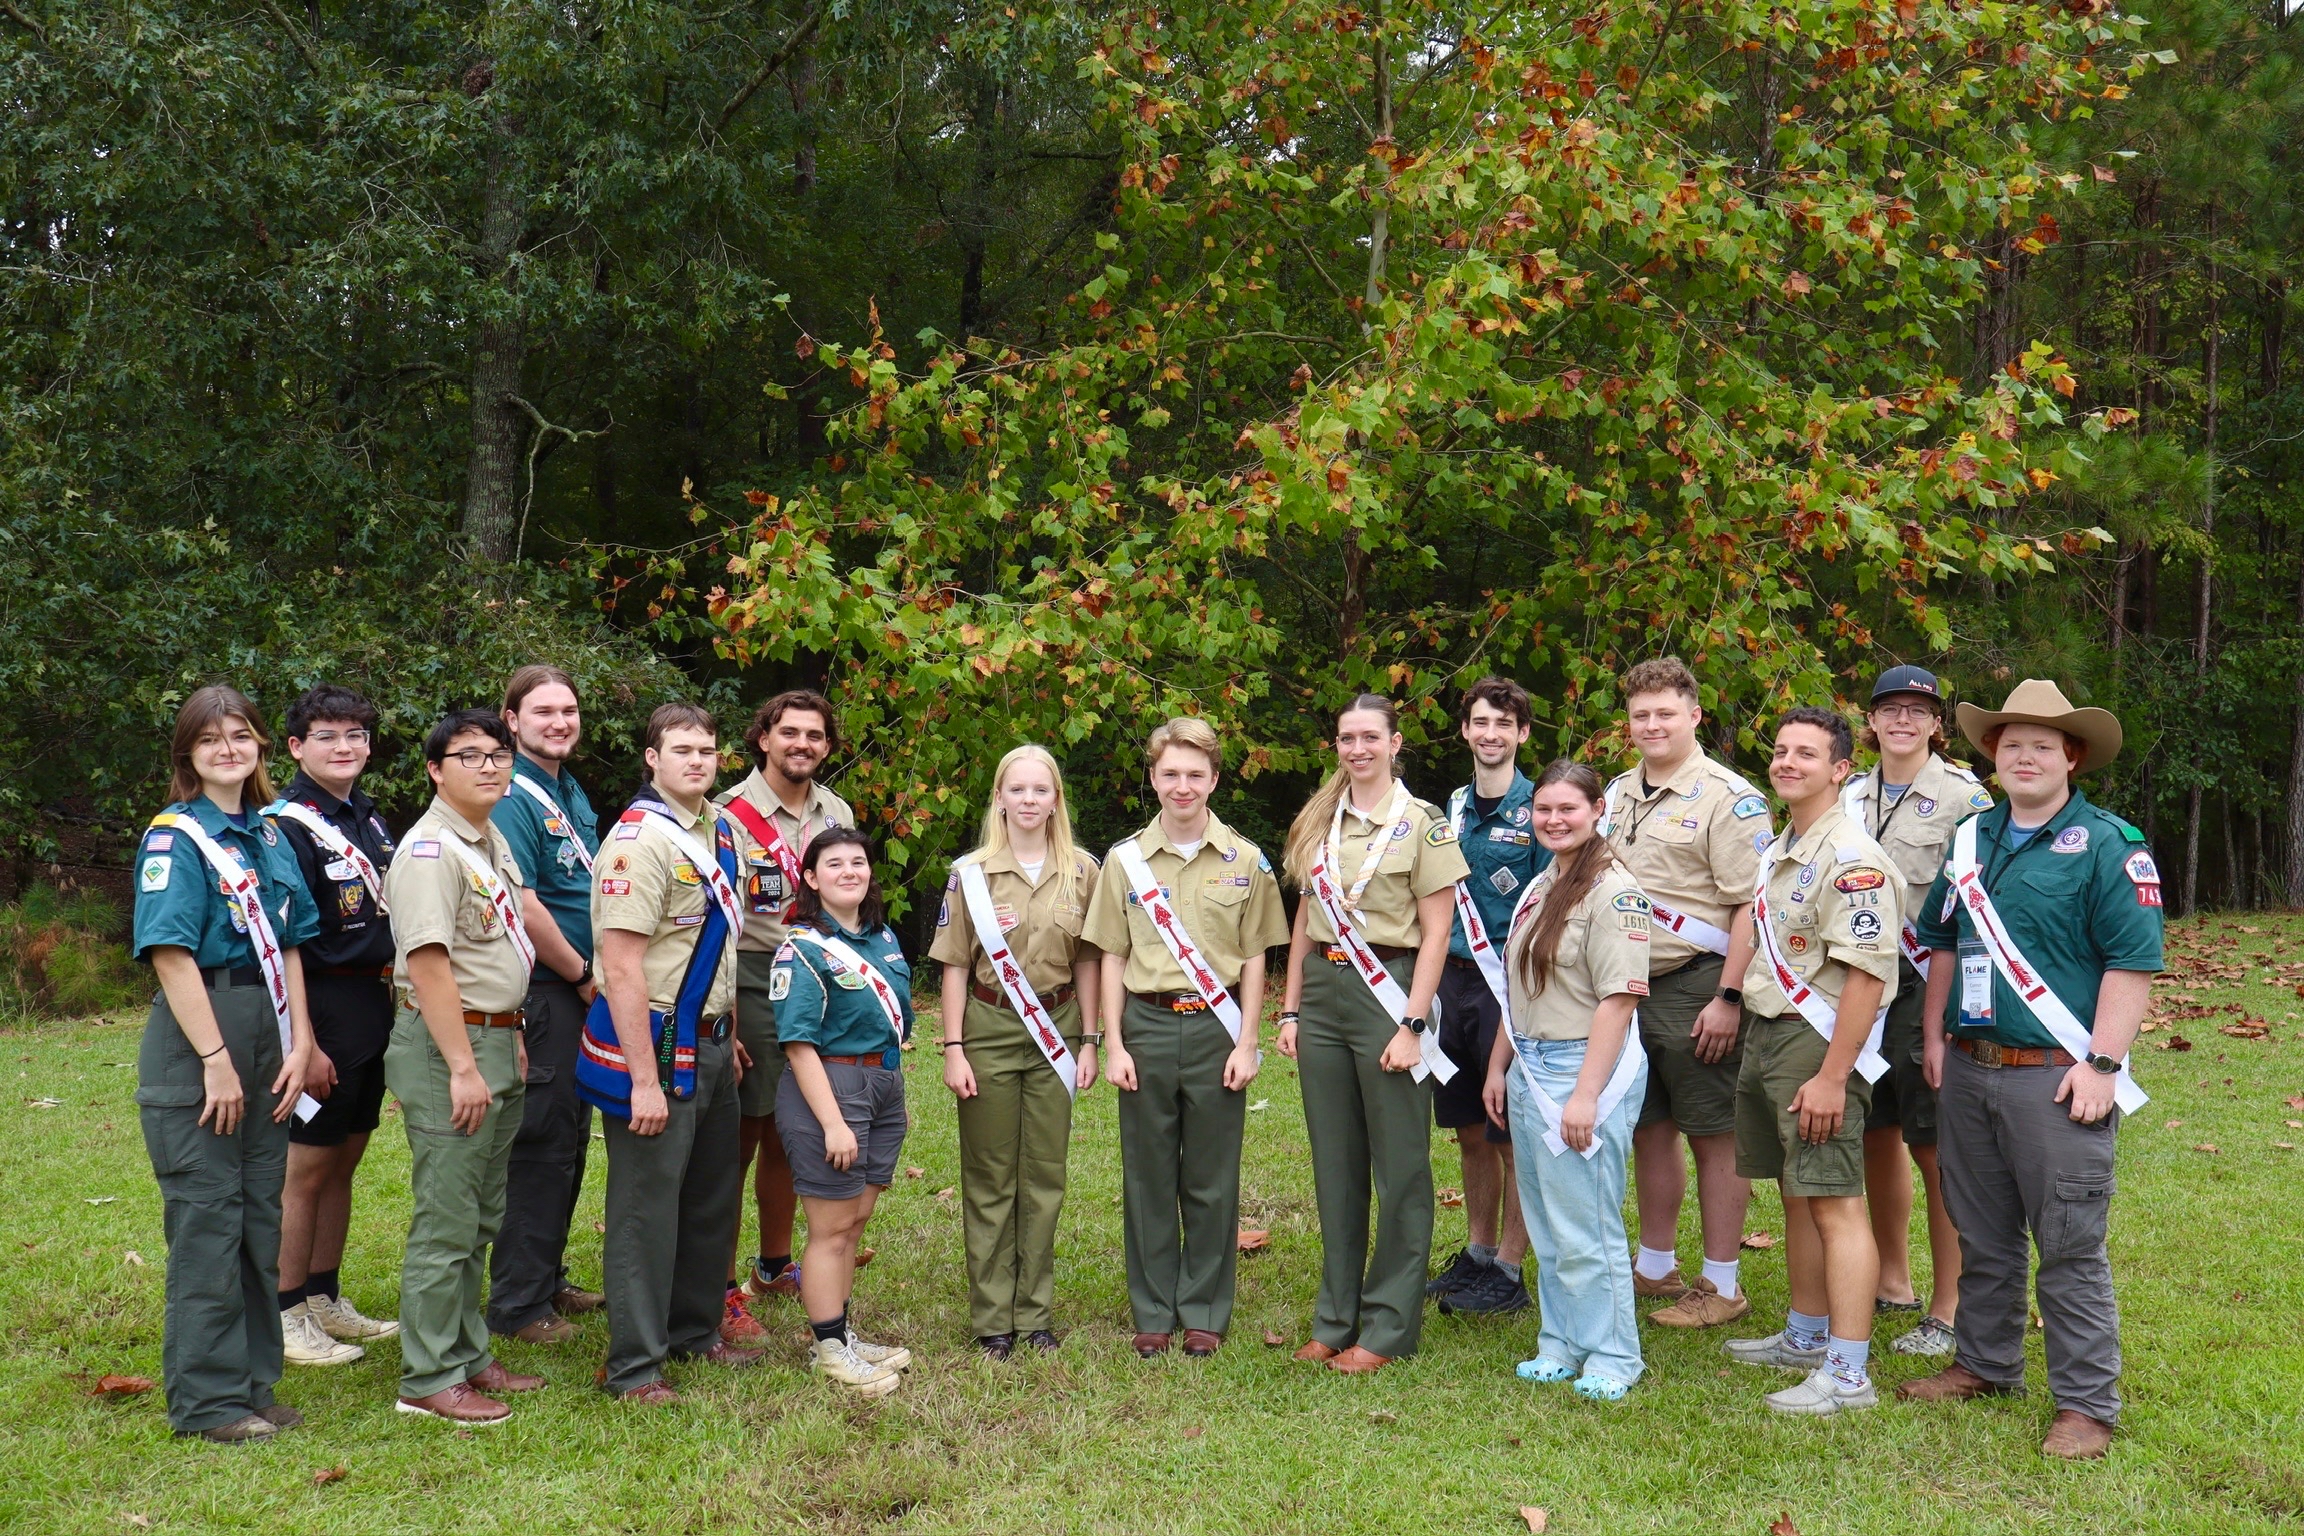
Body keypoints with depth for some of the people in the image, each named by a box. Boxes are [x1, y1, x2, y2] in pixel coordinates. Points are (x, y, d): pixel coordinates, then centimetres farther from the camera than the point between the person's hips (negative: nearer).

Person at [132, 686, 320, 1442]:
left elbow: (288, 948, 10)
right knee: (207, 1219, -1)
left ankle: (253, 1382, 22)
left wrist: (299, 1045, 1)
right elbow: (170, 953, -15)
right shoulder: (175, 837, -8)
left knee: (261, 1211, 12)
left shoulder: (269, 836, 12)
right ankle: (206, 1399, 9)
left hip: (266, 1036, 7)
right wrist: (215, 1059, -18)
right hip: (195, 1039, -7)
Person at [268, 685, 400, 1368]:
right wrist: (304, 1042, -20)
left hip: (372, 1007, 8)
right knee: (305, 1168, 0)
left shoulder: (369, 819, 12)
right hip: (321, 1009, -8)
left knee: (343, 1159, 14)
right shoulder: (287, 826, -12)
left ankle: (325, 1299, 25)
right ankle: (285, 1318, 11)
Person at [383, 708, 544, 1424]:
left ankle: (468, 1355, 27)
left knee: (480, 1220, 16)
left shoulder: (493, 840, 14)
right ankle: (430, 1379, 6)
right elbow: (427, 964, -22)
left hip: (497, 1041, 10)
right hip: (447, 1047, -9)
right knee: (446, 1223, -3)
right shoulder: (430, 849, -16)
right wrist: (463, 1067, -23)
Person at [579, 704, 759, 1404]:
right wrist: (644, 1080, -23)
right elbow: (623, 966, -21)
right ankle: (634, 1365, 11)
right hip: (655, 1045, -9)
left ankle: (695, 1330, 33)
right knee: (646, 1206, 0)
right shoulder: (640, 839, -17)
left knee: (713, 1198, 17)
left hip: (709, 1045, 9)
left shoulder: (719, 832, 9)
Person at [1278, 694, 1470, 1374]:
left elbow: (1436, 932, -8)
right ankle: (1337, 1318, 21)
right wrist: (1290, 1010, 9)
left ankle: (1388, 1326, 11)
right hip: (1322, 994, 6)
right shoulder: (1320, 821, 11)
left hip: (1387, 992, -5)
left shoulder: (1423, 824, -5)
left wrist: (1412, 1024, -15)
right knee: (1334, 1163, 11)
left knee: (1399, 1165, 1)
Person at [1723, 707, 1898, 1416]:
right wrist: (1754, 1030, 17)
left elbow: (1867, 973, -22)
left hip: (1819, 1041, -10)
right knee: (1797, 1197, 18)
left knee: (1835, 1204, -7)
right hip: (1767, 1033, 10)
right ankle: (1805, 1337, 30)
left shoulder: (1850, 858, -17)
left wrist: (1831, 1076, -24)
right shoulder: (1779, 849, 15)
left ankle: (1848, 1372, -2)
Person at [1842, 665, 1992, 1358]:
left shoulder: (1964, 796, -6)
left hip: (1932, 986, -6)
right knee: (1876, 1134, 14)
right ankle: (1892, 1281, 29)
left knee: (1935, 1148, -2)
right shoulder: (1852, 796, 12)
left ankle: (1947, 1310, 9)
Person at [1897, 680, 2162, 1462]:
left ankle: (2086, 1403, 10)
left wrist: (2101, 1063, -17)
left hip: (2056, 1076, -6)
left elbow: (2133, 960, -12)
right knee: (1982, 1234, 17)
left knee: (2071, 1247, 0)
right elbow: (1943, 942, 19)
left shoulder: (2107, 844, -8)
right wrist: (1935, 1036, 12)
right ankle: (1986, 1364, 31)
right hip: (1970, 1069, 6)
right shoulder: (1972, 837, 11)